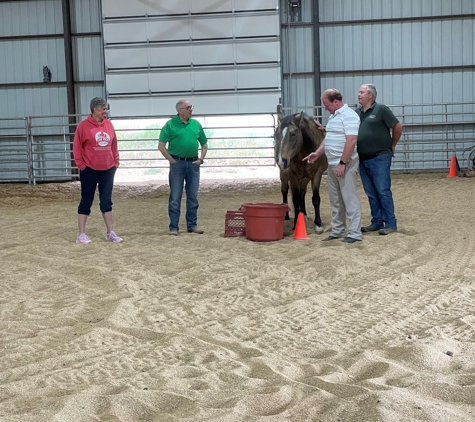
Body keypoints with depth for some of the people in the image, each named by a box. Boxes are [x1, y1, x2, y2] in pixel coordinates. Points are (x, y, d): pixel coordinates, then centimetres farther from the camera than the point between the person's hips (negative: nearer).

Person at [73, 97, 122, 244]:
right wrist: (81, 164, -9)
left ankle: (110, 233, 15)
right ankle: (81, 234, 9)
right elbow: (77, 147, -7)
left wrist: (116, 162, 6)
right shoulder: (84, 126, -8)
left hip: (107, 170, 4)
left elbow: (114, 145, 11)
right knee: (86, 201, 3)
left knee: (106, 201, 9)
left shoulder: (108, 124, 5)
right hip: (89, 170, -4)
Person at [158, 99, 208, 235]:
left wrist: (201, 159, 5)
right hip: (177, 163, -4)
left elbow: (204, 144, 17)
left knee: (193, 196, 9)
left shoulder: (196, 124, 8)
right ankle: (173, 227, 5)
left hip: (193, 163, 4)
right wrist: (172, 161, -8)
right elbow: (161, 146, -6)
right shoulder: (170, 124, -5)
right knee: (175, 197, 0)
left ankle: (192, 225, 18)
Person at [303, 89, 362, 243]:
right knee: (335, 200, 13)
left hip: (344, 164, -10)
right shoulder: (333, 116, 16)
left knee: (349, 199, -6)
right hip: (332, 164, 10)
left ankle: (355, 233, -2)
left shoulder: (348, 116, -14)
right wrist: (317, 153, 12)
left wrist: (342, 163, -24)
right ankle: (337, 231, 21)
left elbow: (351, 141, -22)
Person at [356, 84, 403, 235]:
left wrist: (392, 145, 2)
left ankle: (391, 224, 1)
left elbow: (398, 127, -5)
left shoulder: (381, 109, -7)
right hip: (363, 160, 6)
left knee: (383, 192, -4)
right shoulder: (357, 112, 10)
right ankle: (377, 222, 19)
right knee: (371, 194, 11)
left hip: (379, 159, -6)